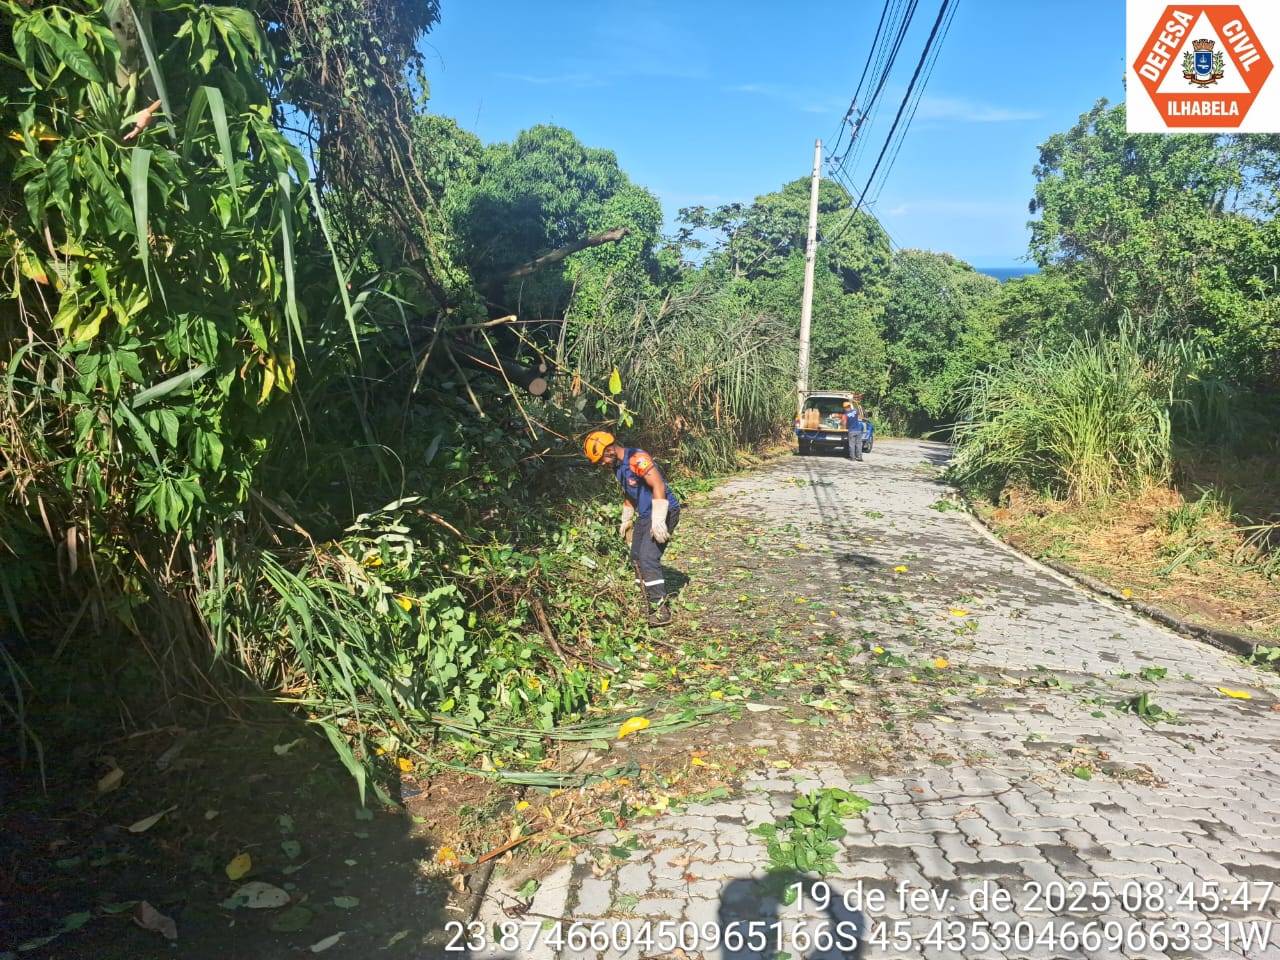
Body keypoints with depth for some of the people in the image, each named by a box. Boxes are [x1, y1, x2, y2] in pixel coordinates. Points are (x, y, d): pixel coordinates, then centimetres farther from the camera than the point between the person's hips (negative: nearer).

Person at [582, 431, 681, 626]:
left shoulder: (636, 458, -21)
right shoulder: (618, 466, 10)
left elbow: (658, 486, -28)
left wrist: (658, 521, -31)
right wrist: (626, 520, 27)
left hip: (663, 514, -10)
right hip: (644, 516, 10)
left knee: (648, 559, -17)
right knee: (637, 558, 13)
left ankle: (661, 610, -12)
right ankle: (650, 603, 23)